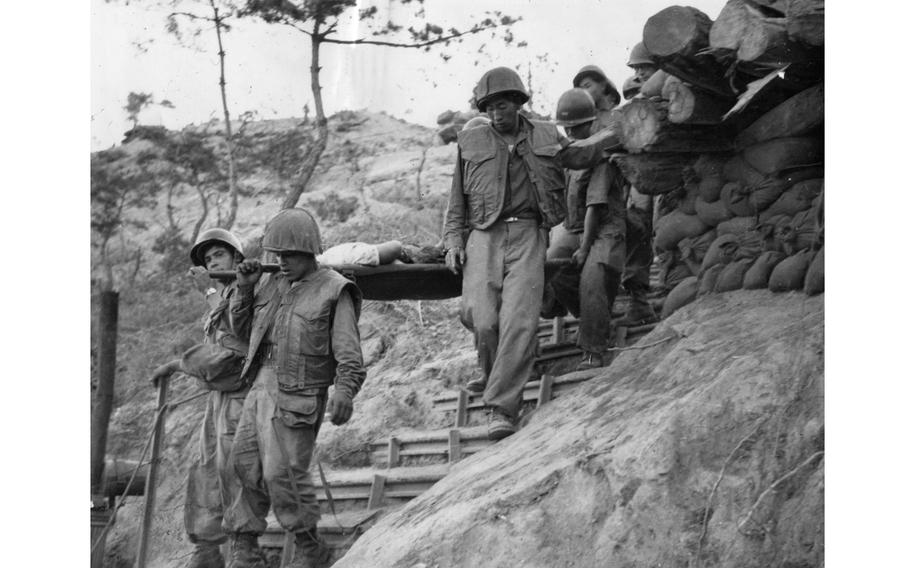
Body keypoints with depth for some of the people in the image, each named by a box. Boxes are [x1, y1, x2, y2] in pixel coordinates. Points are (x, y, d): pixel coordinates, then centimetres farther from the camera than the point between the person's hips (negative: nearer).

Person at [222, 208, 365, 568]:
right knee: (249, 467, 8)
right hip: (262, 387, 7)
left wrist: (344, 391, -28)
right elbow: (242, 327, 23)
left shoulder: (334, 291, -7)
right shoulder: (274, 285, 12)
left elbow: (348, 351, -14)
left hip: (297, 396, -7)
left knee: (283, 473, -9)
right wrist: (245, 288, 7)